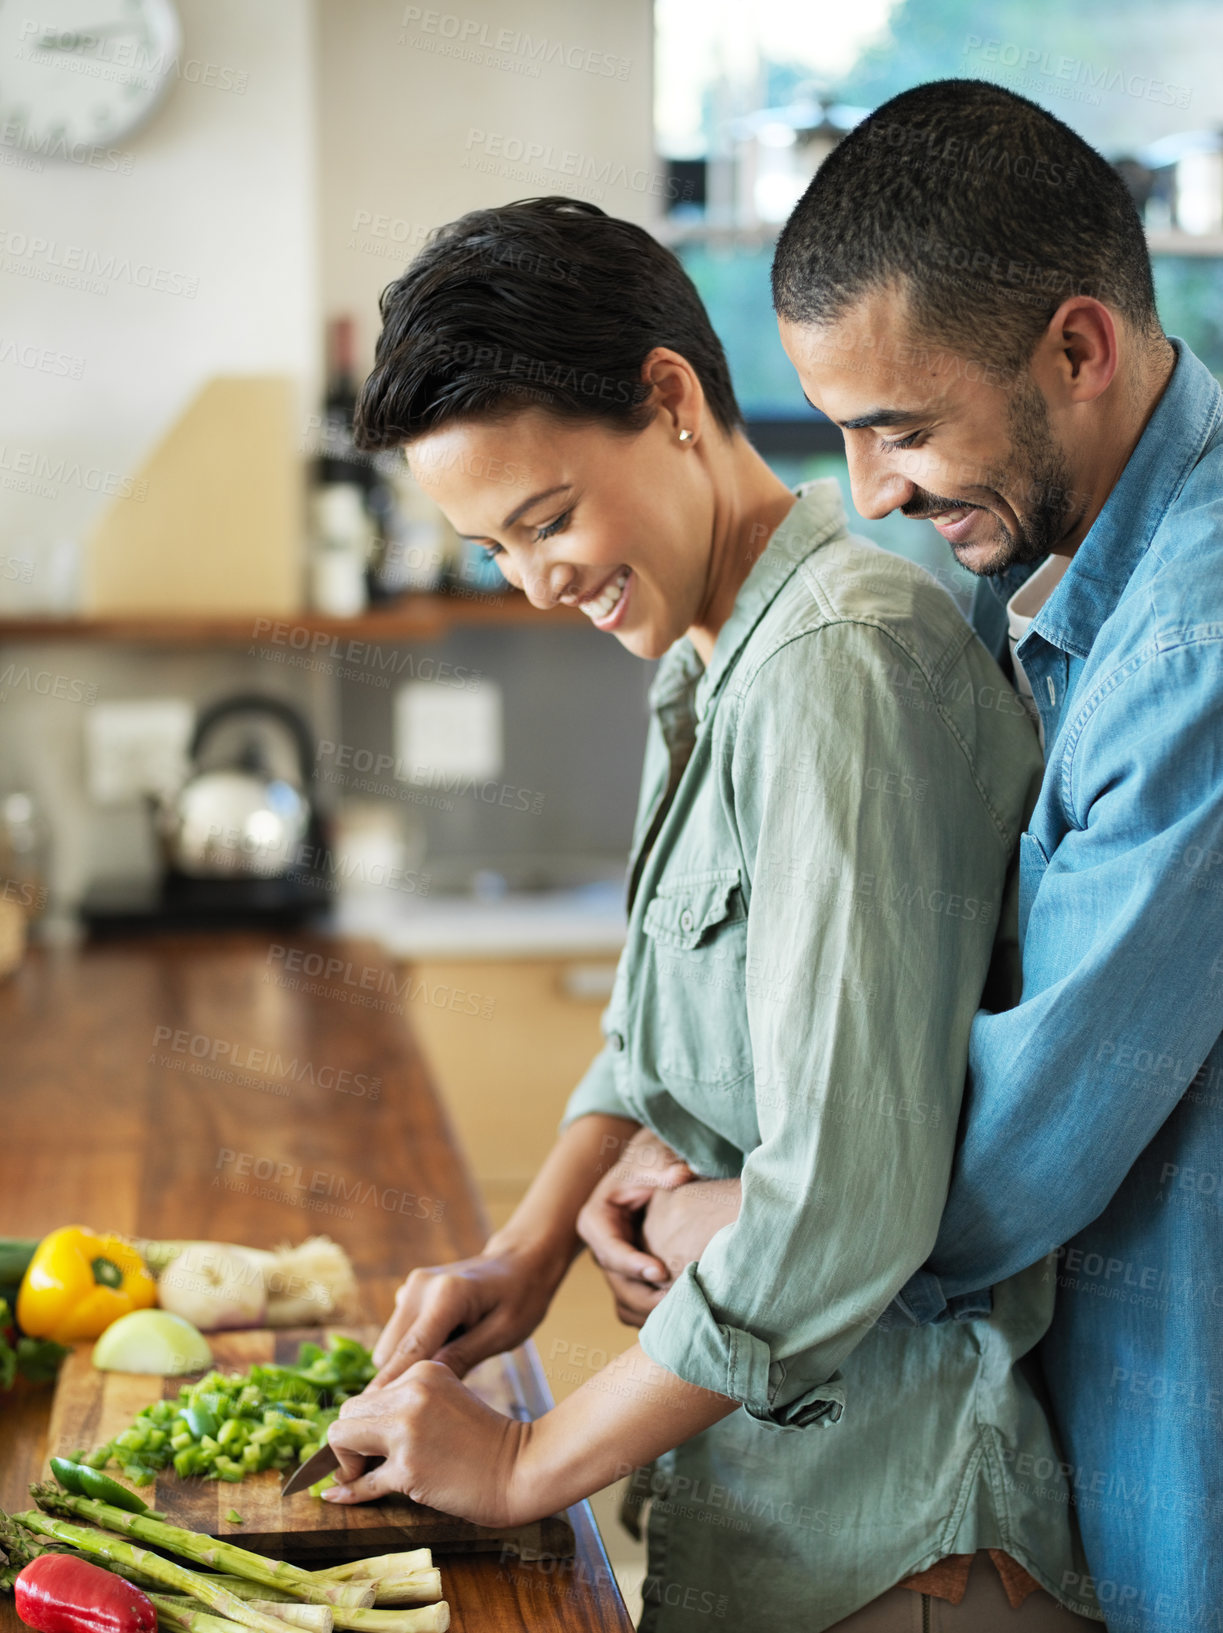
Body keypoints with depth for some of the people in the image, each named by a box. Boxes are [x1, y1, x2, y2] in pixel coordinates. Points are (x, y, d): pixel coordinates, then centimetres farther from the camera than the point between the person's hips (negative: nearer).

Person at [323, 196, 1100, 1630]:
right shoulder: (701, 660, 9)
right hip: (751, 1427, 9)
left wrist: (528, 1465, -18)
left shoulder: (840, 659, -23)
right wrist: (529, 1246, 6)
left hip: (879, 1511, -9)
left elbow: (849, 1201, -28)